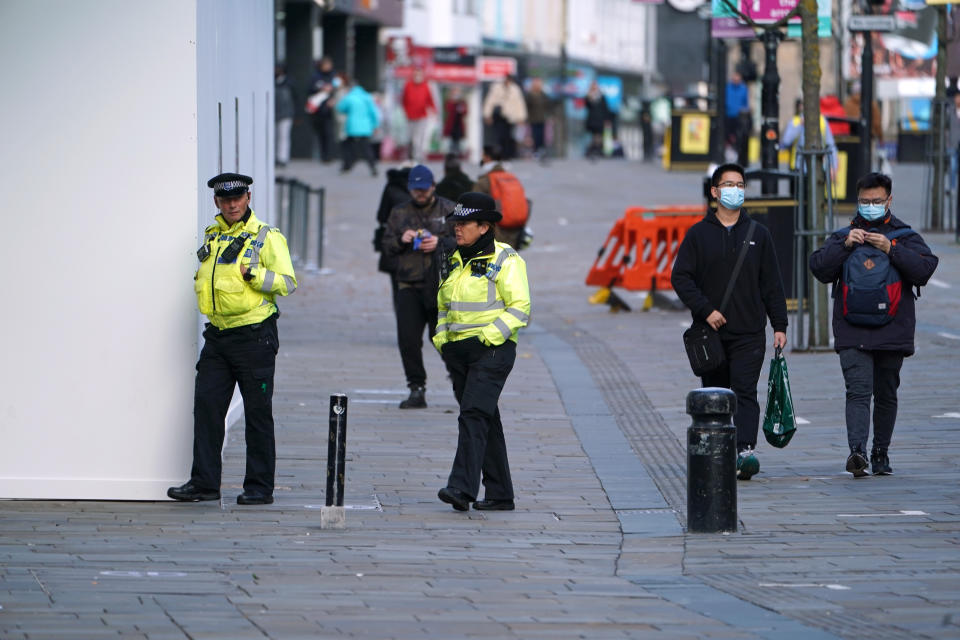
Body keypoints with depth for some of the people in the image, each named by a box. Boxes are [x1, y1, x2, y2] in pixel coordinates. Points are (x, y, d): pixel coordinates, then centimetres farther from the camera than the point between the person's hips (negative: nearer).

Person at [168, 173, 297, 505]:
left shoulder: (267, 237, -5)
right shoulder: (211, 237, 14)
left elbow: (287, 282, -12)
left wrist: (251, 273, -20)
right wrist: (201, 282, 14)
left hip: (254, 336, -6)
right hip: (218, 334, 6)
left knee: (257, 412, 0)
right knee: (206, 405, 1)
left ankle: (259, 486, 6)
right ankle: (204, 481, 7)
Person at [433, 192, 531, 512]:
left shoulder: (505, 261, -7)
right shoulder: (456, 261, 16)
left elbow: (520, 308, -11)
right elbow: (444, 305, 26)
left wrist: (488, 336, -19)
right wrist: (441, 337, 10)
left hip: (492, 350, -8)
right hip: (458, 351, 8)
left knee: (474, 415, -19)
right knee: (486, 422, 10)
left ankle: (463, 487, -27)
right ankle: (499, 494, 15)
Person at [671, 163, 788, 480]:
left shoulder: (758, 234, 10)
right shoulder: (698, 234, 6)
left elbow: (772, 284, 11)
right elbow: (680, 277, 0)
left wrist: (779, 326, 4)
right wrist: (705, 310, -12)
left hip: (749, 334, -1)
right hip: (710, 333, 1)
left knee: (745, 393, -14)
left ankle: (746, 450, -26)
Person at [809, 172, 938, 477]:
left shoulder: (905, 237, 9)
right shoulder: (843, 236, 12)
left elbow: (924, 269, -6)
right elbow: (820, 269, 1)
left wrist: (892, 249, -15)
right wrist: (844, 245, -11)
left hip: (892, 333, 1)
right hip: (852, 333, -1)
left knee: (886, 395, 10)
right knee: (858, 391, -16)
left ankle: (881, 452, 21)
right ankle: (857, 451, -28)